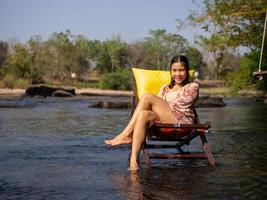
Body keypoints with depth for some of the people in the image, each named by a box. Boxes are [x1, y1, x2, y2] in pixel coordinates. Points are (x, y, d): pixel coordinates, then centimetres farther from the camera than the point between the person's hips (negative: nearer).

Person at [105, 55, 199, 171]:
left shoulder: (192, 87, 14)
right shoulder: (165, 88, 30)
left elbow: (178, 106, 0)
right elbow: (160, 107, 16)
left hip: (183, 121, -5)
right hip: (164, 121, 5)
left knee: (147, 97, -22)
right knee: (144, 114, -29)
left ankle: (125, 135, -24)